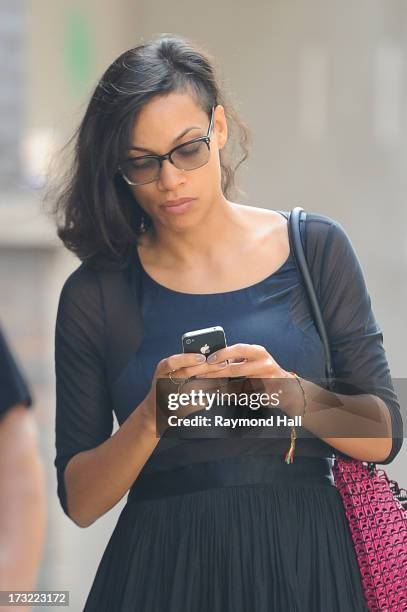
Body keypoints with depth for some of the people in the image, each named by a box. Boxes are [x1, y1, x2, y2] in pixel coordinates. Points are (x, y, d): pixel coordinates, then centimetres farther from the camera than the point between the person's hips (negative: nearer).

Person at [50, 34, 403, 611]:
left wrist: (291, 392, -18)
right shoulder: (94, 293, 0)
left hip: (305, 564, 0)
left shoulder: (316, 247, 1)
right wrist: (150, 419, -19)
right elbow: (79, 500, -2)